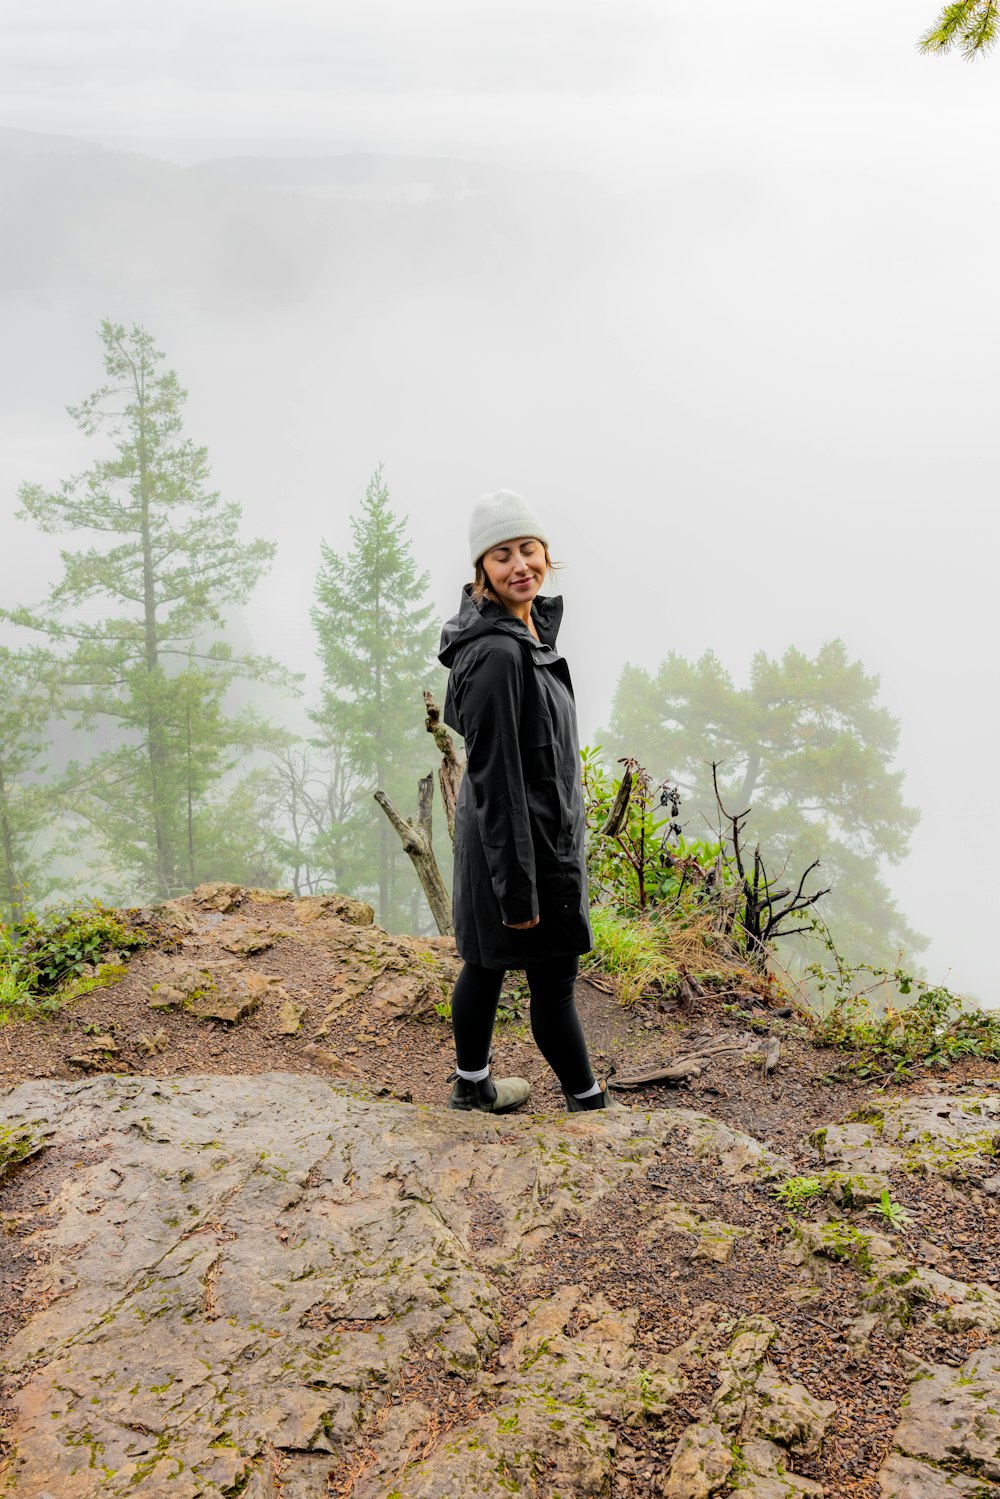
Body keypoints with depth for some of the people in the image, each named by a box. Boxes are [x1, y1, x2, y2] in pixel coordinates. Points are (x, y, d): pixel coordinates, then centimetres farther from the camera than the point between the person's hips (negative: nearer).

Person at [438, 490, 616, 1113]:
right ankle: (588, 1100, 24)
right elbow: (495, 778, -25)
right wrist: (518, 890, -23)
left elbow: (459, 716, 21)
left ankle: (473, 1085, 37)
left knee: (487, 962, 21)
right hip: (522, 844, -10)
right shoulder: (498, 653, -25)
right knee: (553, 980, 7)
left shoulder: (533, 625, 7)